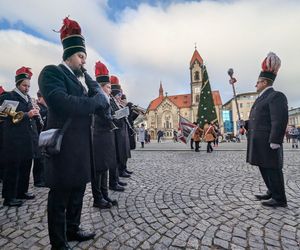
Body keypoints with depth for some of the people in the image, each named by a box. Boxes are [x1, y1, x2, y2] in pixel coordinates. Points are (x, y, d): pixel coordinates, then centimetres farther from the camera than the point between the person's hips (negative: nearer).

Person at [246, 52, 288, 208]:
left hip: (268, 142, -10)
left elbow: (280, 121, -19)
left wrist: (274, 142, -22)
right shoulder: (262, 99, 20)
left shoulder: (276, 96, -11)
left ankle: (279, 199, 12)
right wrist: (246, 124, 10)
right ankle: (272, 192, 28)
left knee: (272, 169, -1)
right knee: (264, 167, 15)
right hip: (260, 142, 10)